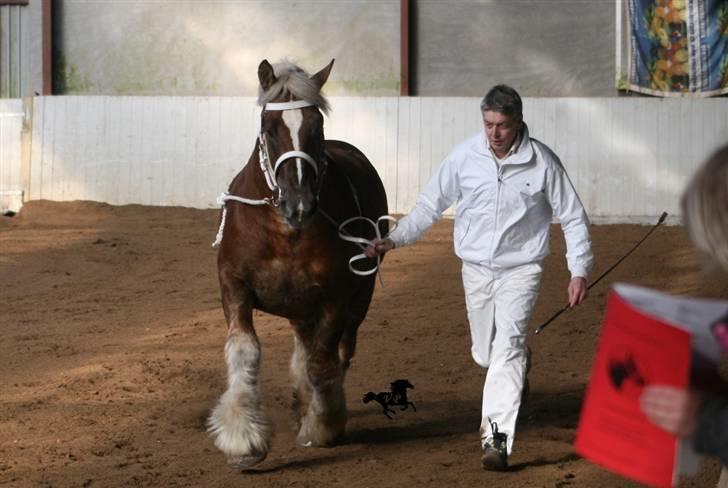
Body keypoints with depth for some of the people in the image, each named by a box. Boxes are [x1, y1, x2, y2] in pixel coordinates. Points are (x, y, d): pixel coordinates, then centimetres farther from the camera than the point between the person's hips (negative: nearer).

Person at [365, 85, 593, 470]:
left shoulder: (542, 162, -12)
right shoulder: (464, 157, -8)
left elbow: (572, 218, -3)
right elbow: (430, 205, 2)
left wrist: (579, 271, -8)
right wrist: (394, 240, -9)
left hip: (521, 268, -3)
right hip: (476, 268, 3)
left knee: (507, 343, -20)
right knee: (484, 354, 12)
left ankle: (497, 438, -26)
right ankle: (518, 368, 50)